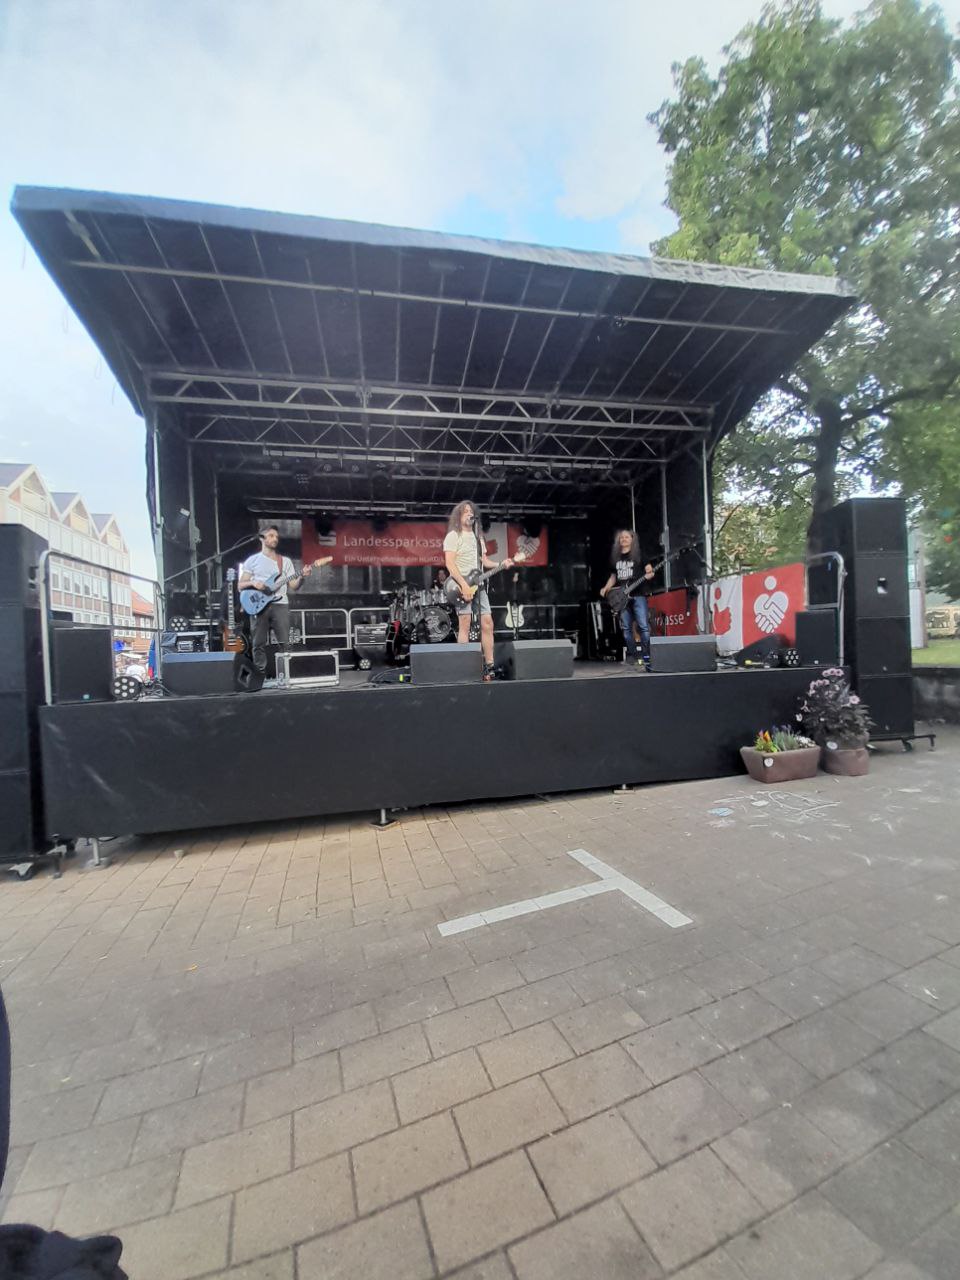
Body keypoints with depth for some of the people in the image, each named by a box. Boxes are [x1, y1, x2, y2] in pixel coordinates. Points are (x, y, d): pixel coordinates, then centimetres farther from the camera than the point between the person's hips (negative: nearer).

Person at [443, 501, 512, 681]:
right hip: (460, 585, -7)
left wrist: (501, 565, 2)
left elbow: (484, 561, 22)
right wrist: (464, 585, -21)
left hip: (478, 585, 7)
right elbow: (450, 564, -12)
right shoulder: (453, 536, -2)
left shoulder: (478, 537, 21)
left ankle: (489, 666, 6)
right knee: (465, 625, -10)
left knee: (487, 624, 1)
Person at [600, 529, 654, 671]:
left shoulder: (639, 555, 3)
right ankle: (631, 655, 14)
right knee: (626, 627, 6)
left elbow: (650, 572, 2)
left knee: (644, 626, -10)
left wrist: (649, 574, -22)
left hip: (638, 595, -4)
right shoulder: (615, 557, 15)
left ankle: (646, 656, -9)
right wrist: (606, 588, 6)